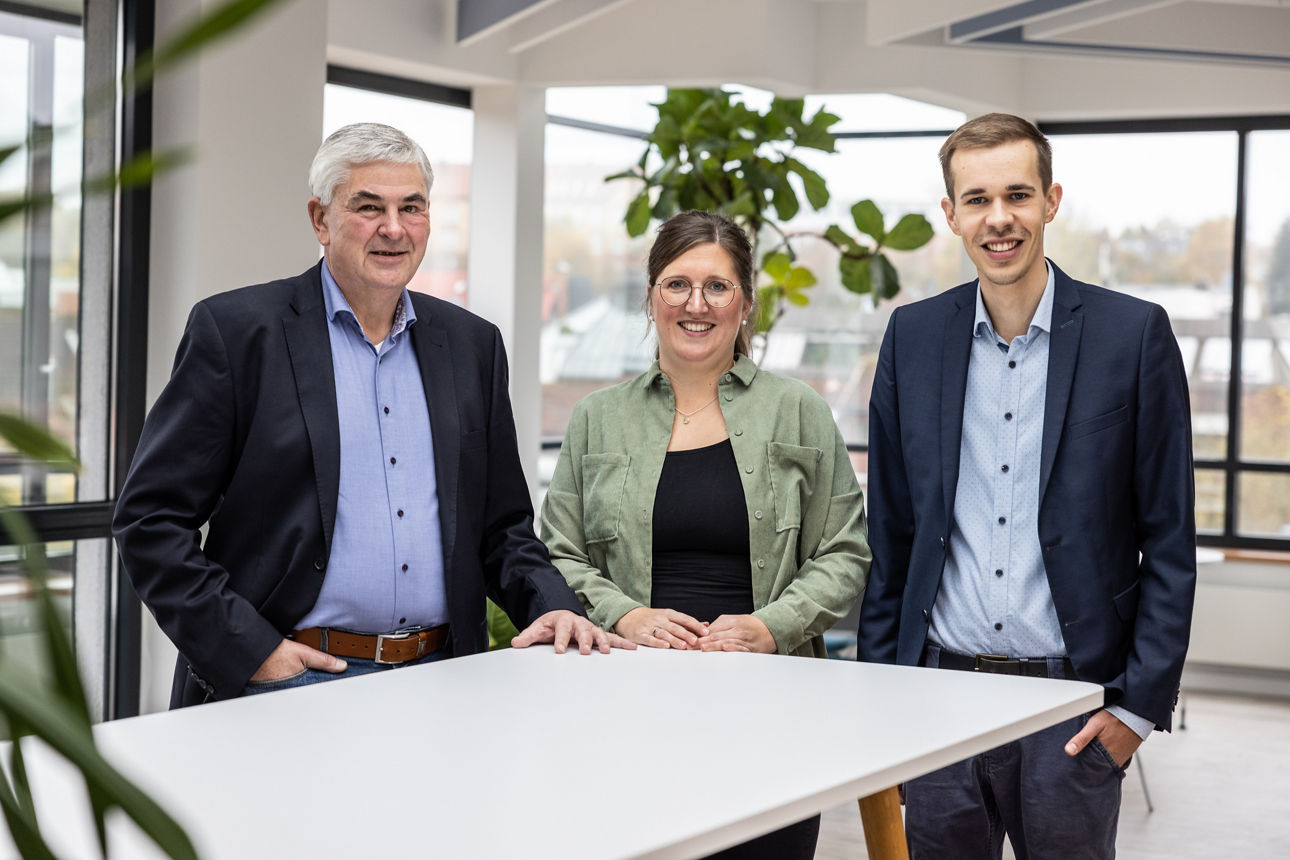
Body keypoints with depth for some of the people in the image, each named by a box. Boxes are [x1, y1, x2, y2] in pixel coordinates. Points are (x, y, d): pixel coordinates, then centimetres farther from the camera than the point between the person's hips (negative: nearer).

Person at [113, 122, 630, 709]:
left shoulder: (472, 344, 14)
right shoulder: (236, 329, 0)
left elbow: (501, 524, 20)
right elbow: (150, 518, -3)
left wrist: (553, 607, 1)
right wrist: (248, 646, -11)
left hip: (437, 683, 5)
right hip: (287, 682, -5)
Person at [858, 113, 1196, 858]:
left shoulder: (1134, 334, -2)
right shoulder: (913, 335, 6)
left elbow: (1170, 542, -1)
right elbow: (889, 530, 11)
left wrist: (1141, 704, -6)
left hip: (1073, 702, -2)